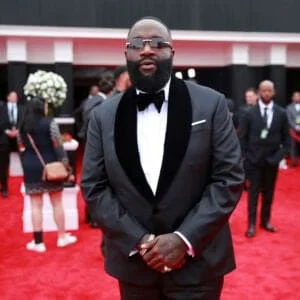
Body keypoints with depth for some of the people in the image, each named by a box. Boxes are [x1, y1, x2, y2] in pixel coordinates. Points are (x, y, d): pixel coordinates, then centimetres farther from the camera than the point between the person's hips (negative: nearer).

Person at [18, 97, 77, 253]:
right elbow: (58, 147, -11)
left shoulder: (23, 126, 5)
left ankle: (38, 242, 8)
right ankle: (62, 237, 20)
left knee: (36, 206, 5)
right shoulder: (50, 123, -9)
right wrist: (66, 167, -6)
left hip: (30, 168, 3)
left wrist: (27, 166, 16)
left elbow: (21, 148, 8)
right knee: (57, 203, 10)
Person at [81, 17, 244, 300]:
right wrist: (139, 240, -11)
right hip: (133, 262, 2)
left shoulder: (211, 104, -5)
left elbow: (229, 178, -7)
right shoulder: (103, 116, 0)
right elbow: (93, 187, -1)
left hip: (197, 261, -1)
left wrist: (185, 238, -15)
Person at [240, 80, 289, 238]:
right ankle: (251, 224, 10)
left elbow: (285, 138, 6)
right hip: (254, 159, -2)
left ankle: (265, 221, 24)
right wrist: (244, 158, -5)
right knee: (253, 192, 3)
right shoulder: (250, 113, -3)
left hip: (272, 160, 2)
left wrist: (280, 155, -6)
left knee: (268, 192, 11)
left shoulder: (281, 113, 1)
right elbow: (243, 138, -1)